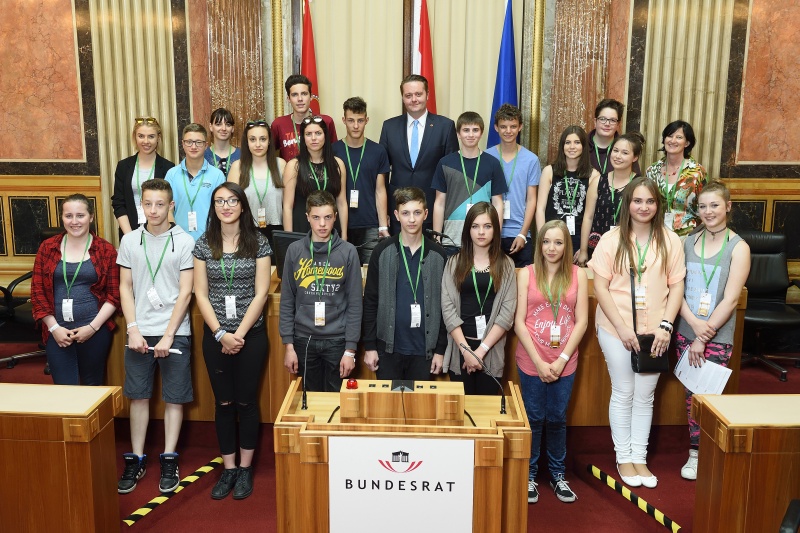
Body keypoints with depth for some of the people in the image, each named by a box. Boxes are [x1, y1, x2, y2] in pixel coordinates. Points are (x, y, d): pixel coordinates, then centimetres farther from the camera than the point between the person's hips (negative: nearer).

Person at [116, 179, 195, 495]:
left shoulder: (184, 242, -4)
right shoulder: (130, 240, 5)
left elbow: (185, 292, -6)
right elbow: (125, 288, 6)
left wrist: (168, 336, -10)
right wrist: (133, 330, -4)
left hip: (174, 332, -2)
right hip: (139, 332, 3)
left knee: (174, 397, 5)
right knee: (138, 396, 9)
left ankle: (169, 461, 16)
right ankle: (136, 460, 20)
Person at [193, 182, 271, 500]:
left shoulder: (258, 242, -2)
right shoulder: (203, 244, 2)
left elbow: (261, 293, -6)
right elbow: (201, 294, 0)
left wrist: (239, 334, -11)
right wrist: (221, 334, -9)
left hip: (251, 334, -2)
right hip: (215, 334, 2)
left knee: (246, 401, 7)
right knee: (223, 403, 9)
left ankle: (245, 469, 21)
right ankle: (228, 469, 22)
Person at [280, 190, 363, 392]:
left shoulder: (348, 252, -4)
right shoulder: (295, 250, 1)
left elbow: (354, 304, -4)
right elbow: (287, 301, 3)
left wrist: (350, 349, -7)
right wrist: (288, 344, -1)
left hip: (337, 341, -1)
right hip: (304, 340, 2)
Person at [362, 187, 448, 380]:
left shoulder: (437, 254, 2)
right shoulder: (382, 252, -1)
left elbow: (444, 304, 4)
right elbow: (370, 301, 0)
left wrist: (441, 349, 1)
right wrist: (369, 345, -3)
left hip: (424, 349, 1)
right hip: (388, 346, -1)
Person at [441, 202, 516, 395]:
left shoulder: (506, 264, 2)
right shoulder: (454, 263, 2)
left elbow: (507, 312, -5)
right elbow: (448, 309, -5)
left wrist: (481, 349, -12)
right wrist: (466, 349, -13)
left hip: (492, 349, 0)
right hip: (459, 347, 0)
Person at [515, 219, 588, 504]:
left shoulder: (578, 274, 2)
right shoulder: (526, 274, -2)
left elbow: (581, 321, 0)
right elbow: (519, 322, -4)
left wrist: (562, 360, -7)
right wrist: (539, 362, -9)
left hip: (564, 362, 1)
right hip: (531, 361, -1)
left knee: (557, 418, 11)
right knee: (533, 418, 7)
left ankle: (558, 474, 27)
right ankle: (529, 475, 22)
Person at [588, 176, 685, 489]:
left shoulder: (670, 241, 1)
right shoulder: (611, 240, -4)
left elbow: (677, 286, 2)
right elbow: (600, 288, -6)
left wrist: (666, 326, -8)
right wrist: (623, 327, -12)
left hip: (655, 331, 2)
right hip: (616, 329, -1)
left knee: (645, 396, 10)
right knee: (623, 393, 7)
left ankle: (640, 457, 23)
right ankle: (624, 457, 22)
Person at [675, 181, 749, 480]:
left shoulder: (738, 248, -5)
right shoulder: (688, 243, 5)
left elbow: (730, 300, -11)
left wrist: (704, 337, -14)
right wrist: (694, 322, -14)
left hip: (718, 337, -3)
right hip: (686, 331, 3)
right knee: (691, 394, 9)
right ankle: (695, 453, 21)